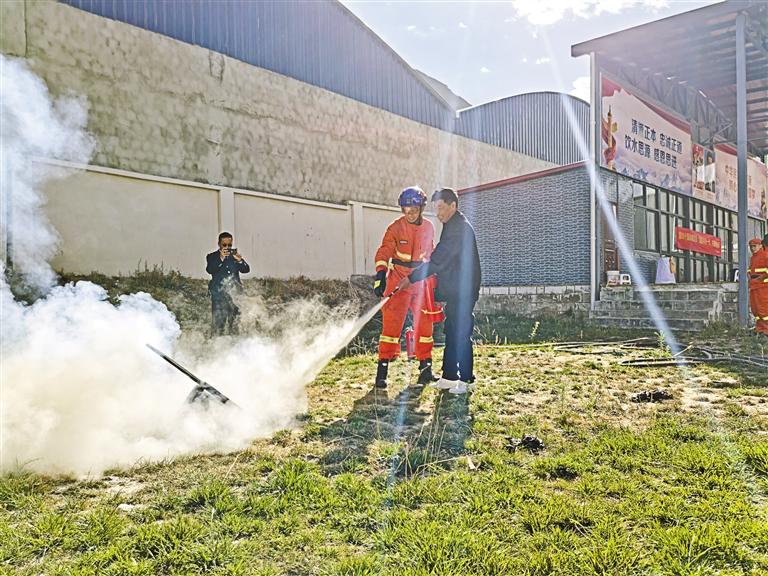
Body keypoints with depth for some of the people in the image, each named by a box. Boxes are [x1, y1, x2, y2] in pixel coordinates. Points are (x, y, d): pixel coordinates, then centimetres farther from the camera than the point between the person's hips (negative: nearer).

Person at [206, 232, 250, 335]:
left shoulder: (235, 255, 14)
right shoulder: (212, 257, 7)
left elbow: (246, 270, 4)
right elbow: (209, 270, -12)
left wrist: (240, 261, -16)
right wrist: (220, 259, -24)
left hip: (234, 293, 2)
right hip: (219, 294, -2)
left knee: (235, 322, 3)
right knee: (218, 321, -7)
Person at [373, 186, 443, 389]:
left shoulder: (428, 227, 7)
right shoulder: (395, 228, -8)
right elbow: (384, 251, -18)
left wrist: (434, 281, 18)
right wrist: (380, 274, -33)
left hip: (421, 281, 5)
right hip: (398, 281, -5)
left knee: (425, 324, 8)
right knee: (392, 323, -10)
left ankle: (425, 368, 19)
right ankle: (382, 369, -5)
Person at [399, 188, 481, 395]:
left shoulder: (458, 228, -16)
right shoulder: (455, 225, 17)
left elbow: (438, 261, -21)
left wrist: (411, 278, -18)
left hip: (461, 292, -10)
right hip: (456, 291, 10)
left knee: (460, 334, -4)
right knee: (452, 333, 13)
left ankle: (466, 380, 5)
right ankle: (449, 377, 20)